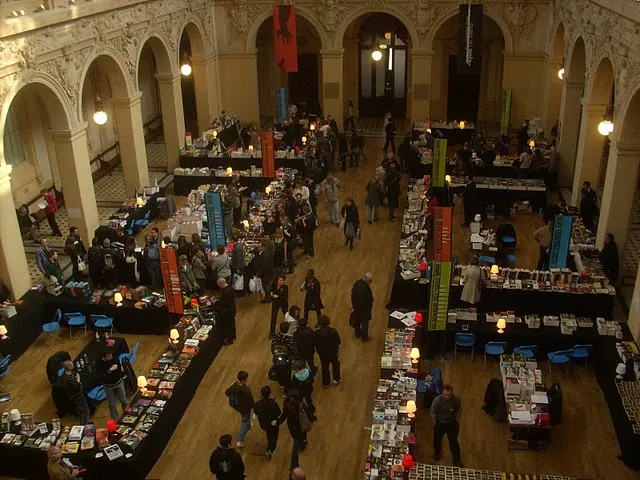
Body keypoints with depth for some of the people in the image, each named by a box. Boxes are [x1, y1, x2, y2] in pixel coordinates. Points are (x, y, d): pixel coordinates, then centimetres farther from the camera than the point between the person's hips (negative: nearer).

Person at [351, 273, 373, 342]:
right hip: (364, 309, -7)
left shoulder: (357, 282, -14)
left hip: (356, 306, 7)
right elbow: (369, 300, -26)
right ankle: (364, 338, 37)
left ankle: (357, 334, 50)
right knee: (365, 323, 17)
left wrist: (353, 303, 13)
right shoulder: (366, 288, -37)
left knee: (357, 321, 28)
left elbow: (352, 293, 0)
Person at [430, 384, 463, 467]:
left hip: (452, 423, 1)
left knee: (454, 442, 13)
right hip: (439, 423, 0)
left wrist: (457, 421, 2)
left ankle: (456, 460, 35)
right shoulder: (437, 400, -31)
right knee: (437, 439, 23)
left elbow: (459, 411, -4)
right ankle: (437, 452, 55)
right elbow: (433, 413, -15)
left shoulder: (457, 399, -25)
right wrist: (435, 425, -7)